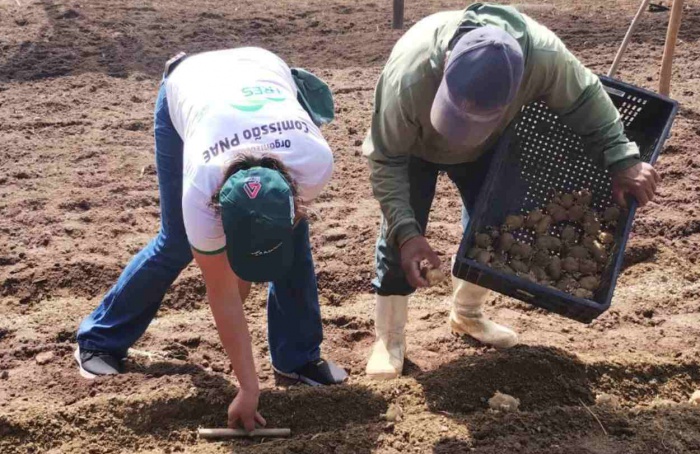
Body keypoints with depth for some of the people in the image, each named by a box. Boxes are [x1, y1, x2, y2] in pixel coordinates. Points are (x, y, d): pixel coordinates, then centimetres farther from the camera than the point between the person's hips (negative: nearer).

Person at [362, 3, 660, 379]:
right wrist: (406, 231, -40)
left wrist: (622, 160, -21)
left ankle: (466, 315, 31)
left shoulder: (543, 55, -40)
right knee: (399, 237, -13)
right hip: (415, 148, -3)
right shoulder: (408, 75, -47)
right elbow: (386, 160, -33)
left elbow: (585, 99, -17)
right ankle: (389, 340, 3)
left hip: (485, 148, 3)